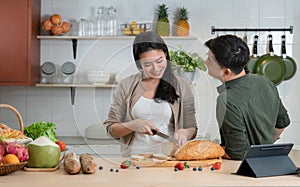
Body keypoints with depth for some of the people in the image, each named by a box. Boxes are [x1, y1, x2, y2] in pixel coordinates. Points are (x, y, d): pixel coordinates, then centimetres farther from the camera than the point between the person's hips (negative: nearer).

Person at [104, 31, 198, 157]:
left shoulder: (181, 86, 7)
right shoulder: (126, 86, 6)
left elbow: (192, 129, 11)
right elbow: (111, 129, 7)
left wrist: (184, 132, -11)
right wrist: (133, 125, -10)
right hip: (134, 158, -1)